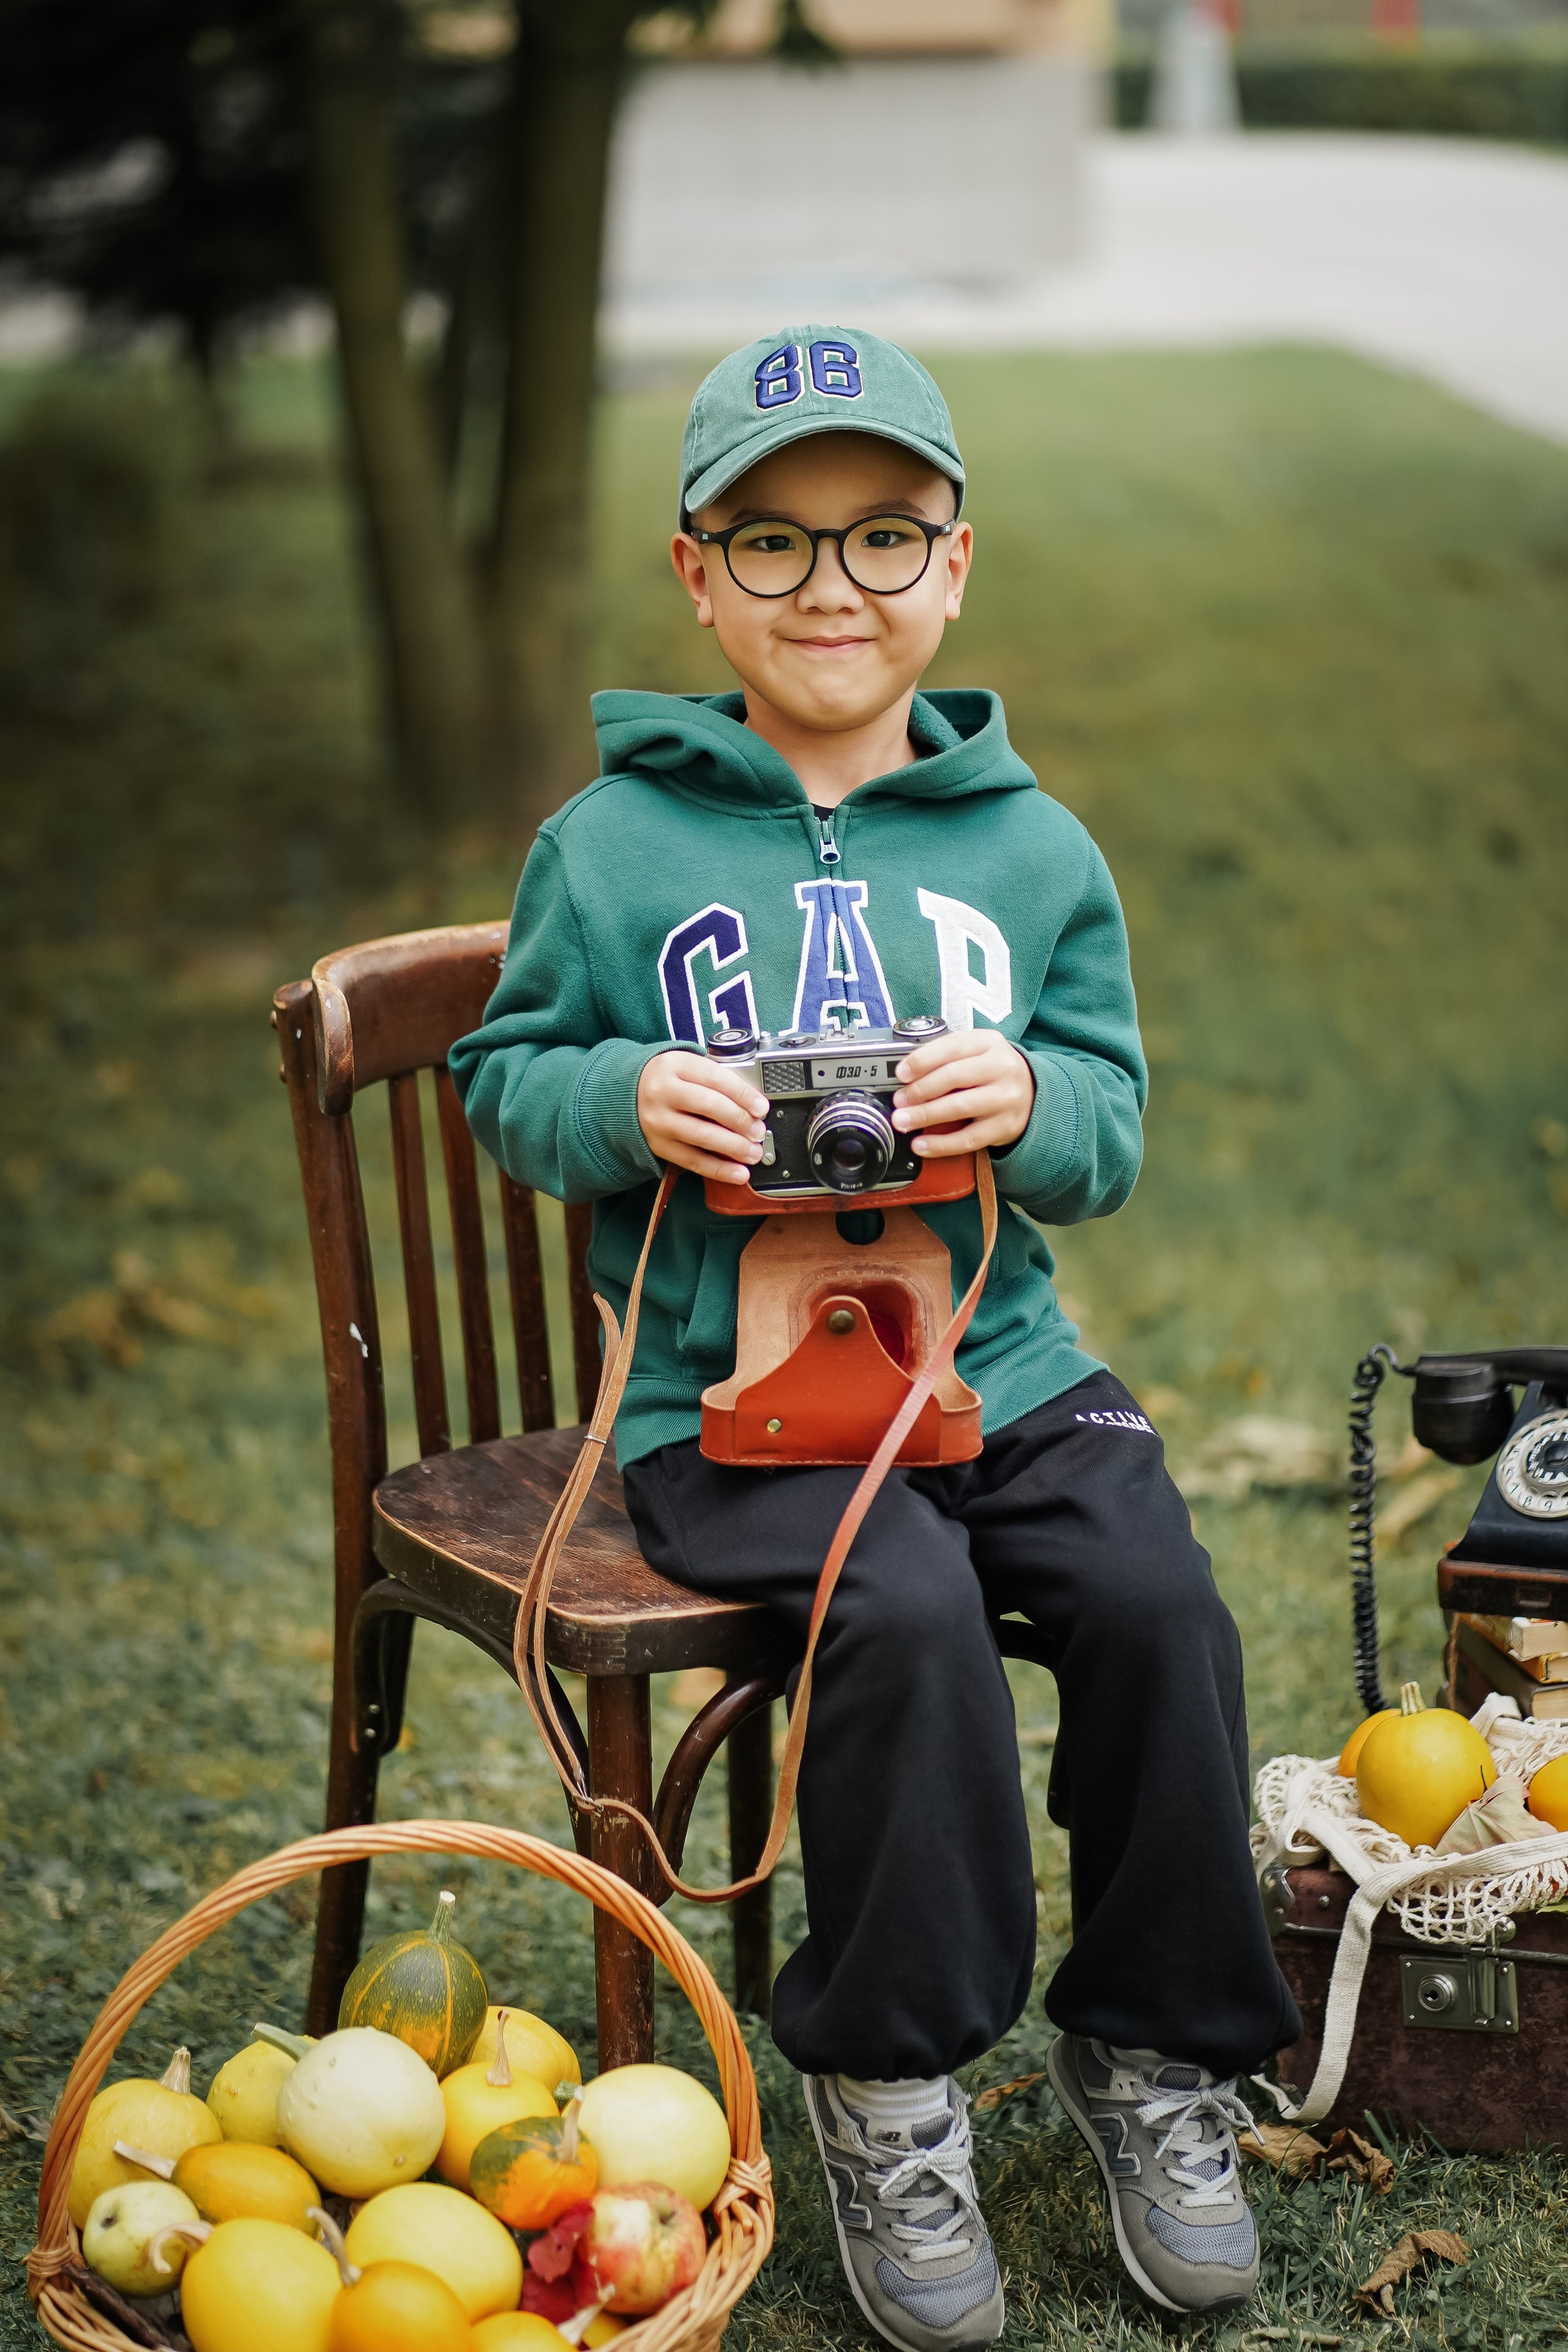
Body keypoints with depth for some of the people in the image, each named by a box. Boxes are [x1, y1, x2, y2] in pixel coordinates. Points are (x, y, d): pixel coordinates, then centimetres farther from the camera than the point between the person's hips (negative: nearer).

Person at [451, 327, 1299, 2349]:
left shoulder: (1032, 848, 7)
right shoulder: (614, 846, 1)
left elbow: (1111, 1135, 9)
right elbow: (504, 1077, 8)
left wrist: (1035, 1103, -14)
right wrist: (620, 1103, -14)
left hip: (998, 1359, 3)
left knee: (1157, 1601, -20)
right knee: (908, 1614, -29)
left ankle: (1154, 2046, 3)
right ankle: (885, 2076, -7)